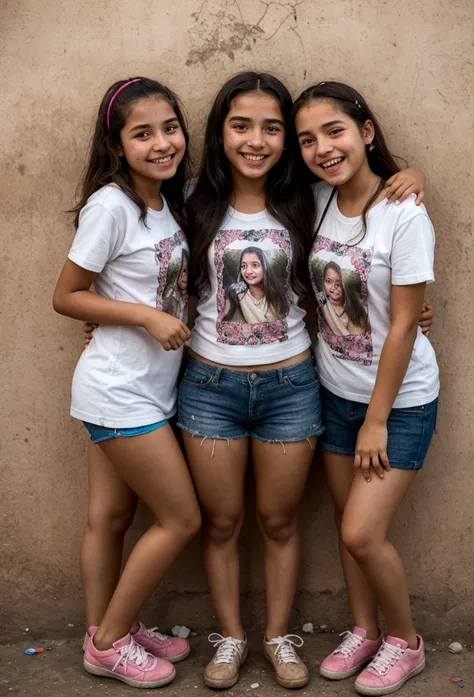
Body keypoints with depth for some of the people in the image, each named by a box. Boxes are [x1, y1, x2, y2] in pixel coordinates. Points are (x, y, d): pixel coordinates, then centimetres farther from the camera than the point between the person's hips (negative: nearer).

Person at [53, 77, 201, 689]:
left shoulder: (166, 201, 6)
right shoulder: (110, 206, -17)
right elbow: (66, 296, -12)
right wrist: (146, 316, -20)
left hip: (147, 386, 7)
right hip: (119, 389, -7)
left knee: (110, 518, 16)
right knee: (181, 519, 1)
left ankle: (107, 631, 31)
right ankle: (109, 642, 17)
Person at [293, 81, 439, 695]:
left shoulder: (404, 215, -19)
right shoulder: (317, 200, -3)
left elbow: (403, 327, -17)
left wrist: (376, 421, -13)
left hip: (400, 398, -5)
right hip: (336, 391, 5)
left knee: (362, 532, -7)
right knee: (348, 524, 13)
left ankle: (404, 640, 19)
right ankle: (364, 631, 34)